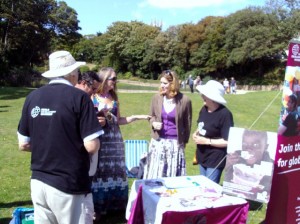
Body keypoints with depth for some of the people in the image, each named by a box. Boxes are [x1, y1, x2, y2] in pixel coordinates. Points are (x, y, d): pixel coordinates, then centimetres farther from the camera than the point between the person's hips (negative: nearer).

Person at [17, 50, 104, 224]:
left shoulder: (32, 97, 2)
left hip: (38, 182, 5)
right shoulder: (79, 97, -12)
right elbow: (92, 146, -16)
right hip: (69, 184, -5)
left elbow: (23, 145, 8)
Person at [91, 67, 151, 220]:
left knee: (114, 172, 11)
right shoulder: (92, 98, -6)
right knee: (99, 173, 0)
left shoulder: (114, 98, 11)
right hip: (99, 140, -5)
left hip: (114, 140, 5)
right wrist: (98, 115, -21)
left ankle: (113, 204, 24)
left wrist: (138, 117, 7)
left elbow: (118, 120, 12)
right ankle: (97, 208, 11)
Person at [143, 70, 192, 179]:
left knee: (173, 176, 7)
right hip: (158, 142, 2)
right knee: (154, 175, 7)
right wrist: (153, 123, -8)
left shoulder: (184, 100, -9)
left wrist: (185, 141, 7)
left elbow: (187, 123, 1)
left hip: (175, 143, -2)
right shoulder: (156, 98, -2)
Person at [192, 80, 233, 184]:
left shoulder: (225, 114, -23)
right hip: (202, 157, 8)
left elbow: (228, 141, -22)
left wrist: (207, 141, -22)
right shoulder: (204, 109, 1)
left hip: (215, 160, -8)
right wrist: (196, 133, -2)